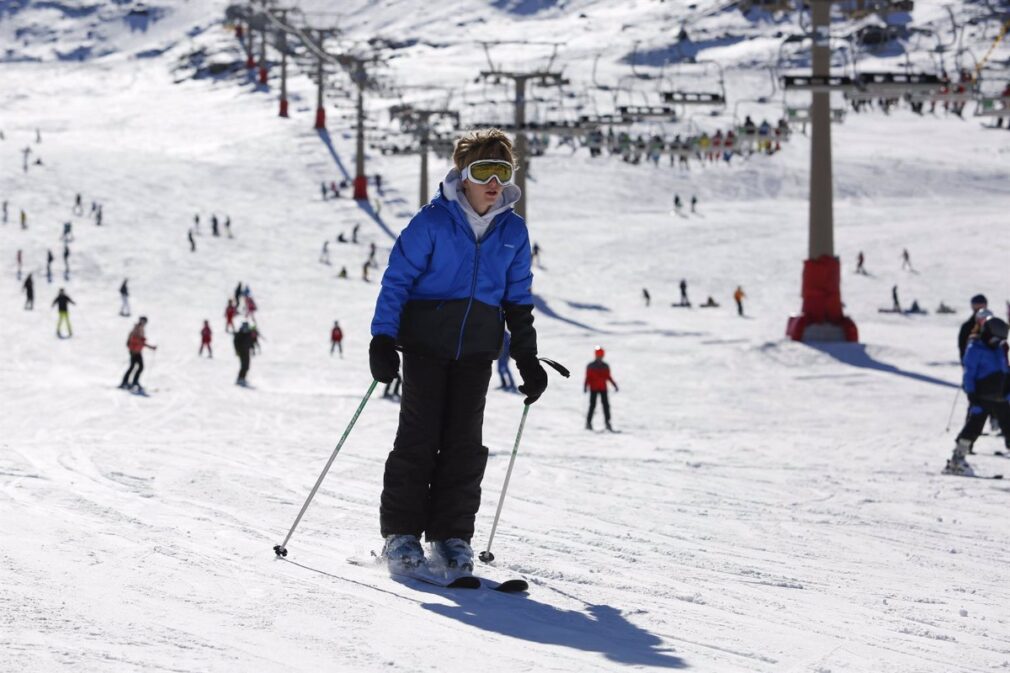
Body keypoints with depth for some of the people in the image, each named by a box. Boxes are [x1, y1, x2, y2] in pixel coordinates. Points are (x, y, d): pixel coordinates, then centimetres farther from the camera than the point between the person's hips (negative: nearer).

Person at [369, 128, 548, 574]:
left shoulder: (512, 231, 6)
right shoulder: (433, 221, -7)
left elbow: (518, 298, 15)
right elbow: (397, 278, -6)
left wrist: (527, 359, 11)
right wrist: (382, 340, -13)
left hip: (477, 350, 4)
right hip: (426, 341, -3)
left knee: (465, 440, 0)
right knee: (419, 433, -7)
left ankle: (452, 534, 7)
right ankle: (401, 533, -1)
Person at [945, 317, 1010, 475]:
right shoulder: (975, 349, -5)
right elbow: (969, 373, -8)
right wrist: (971, 394, -15)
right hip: (981, 397, -7)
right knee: (974, 426, -14)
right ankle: (956, 460, -10)